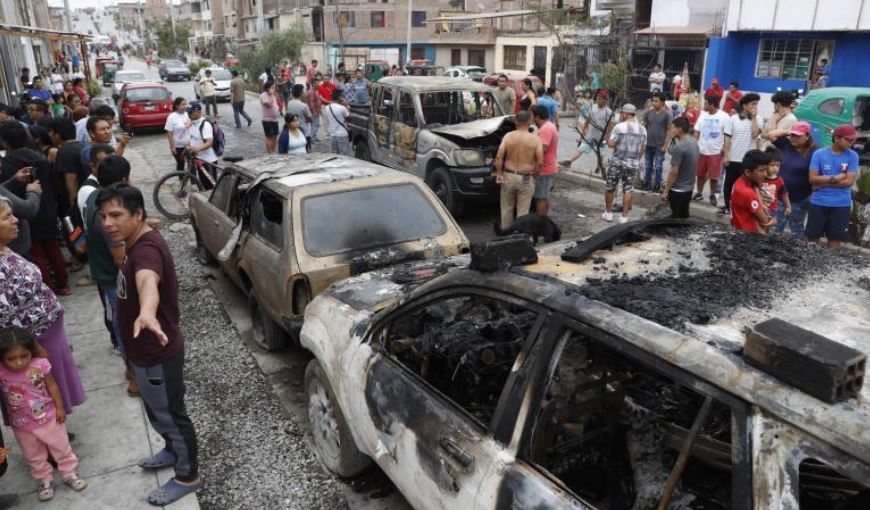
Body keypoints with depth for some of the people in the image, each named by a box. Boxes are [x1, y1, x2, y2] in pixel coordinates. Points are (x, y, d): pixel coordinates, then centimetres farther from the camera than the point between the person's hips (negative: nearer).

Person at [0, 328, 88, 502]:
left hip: (48, 417, -1)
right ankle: (45, 480, 41)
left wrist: (60, 407, -5)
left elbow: (52, 386, -9)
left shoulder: (40, 365, -21)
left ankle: (69, 474, 38)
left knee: (61, 447, 17)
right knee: (34, 456, 20)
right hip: (22, 425, 1)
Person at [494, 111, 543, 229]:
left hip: (508, 176, 2)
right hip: (526, 179, -2)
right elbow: (540, 162, -9)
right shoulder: (535, 139, -6)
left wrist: (499, 173, 0)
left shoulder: (508, 136, -4)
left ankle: (506, 231, 29)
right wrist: (534, 174, 6)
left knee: (507, 208, 17)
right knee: (523, 210, 7)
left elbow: (499, 156, -9)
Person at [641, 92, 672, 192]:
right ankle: (647, 183, 23)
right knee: (648, 166, 12)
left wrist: (665, 145, -12)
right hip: (648, 144, 3)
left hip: (660, 146, -3)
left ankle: (657, 185, 15)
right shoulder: (648, 112, 1)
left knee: (658, 167, 3)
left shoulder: (667, 114, -9)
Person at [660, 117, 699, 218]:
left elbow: (674, 172, -21)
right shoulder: (694, 142, 5)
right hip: (689, 188, 8)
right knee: (684, 216, 17)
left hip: (677, 189, -8)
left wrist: (666, 191, -13)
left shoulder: (679, 147, -22)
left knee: (676, 218, 2)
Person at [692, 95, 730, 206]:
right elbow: (697, 131, 7)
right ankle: (699, 193, 24)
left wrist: (724, 148, -12)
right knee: (700, 174, 11)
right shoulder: (703, 115, 5)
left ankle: (712, 195, 18)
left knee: (713, 176, 3)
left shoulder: (724, 117, -9)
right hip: (701, 150, 4)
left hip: (715, 151, -4)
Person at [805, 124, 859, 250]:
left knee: (835, 240, 6)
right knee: (812, 238, 8)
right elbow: (812, 179, -8)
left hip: (841, 204, 1)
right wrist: (834, 178, -13)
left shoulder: (852, 156, 0)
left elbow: (849, 181, -9)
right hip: (818, 203, 0)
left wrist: (823, 182, -11)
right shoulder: (819, 154, -3)